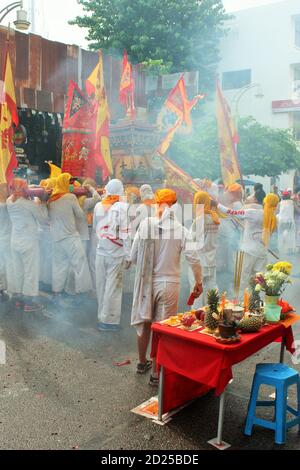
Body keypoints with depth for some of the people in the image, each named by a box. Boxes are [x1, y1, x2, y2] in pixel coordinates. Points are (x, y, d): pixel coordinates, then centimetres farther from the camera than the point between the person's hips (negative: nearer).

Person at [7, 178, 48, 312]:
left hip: (15, 241, 6)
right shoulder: (30, 204, -17)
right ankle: (29, 302, 6)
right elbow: (44, 219, -8)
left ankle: (18, 298, 24)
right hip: (29, 242, -6)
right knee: (31, 271, 2)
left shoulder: (9, 202, 0)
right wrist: (41, 204, 3)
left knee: (18, 271, 15)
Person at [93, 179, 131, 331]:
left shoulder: (98, 206, 4)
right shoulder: (122, 207, -11)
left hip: (101, 252, 5)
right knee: (113, 287, 2)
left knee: (101, 286, 13)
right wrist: (128, 256, -9)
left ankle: (102, 317, 25)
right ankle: (109, 320, 8)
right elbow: (126, 233, -13)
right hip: (116, 254, -5)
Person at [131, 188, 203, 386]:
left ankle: (142, 362, 40)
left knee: (144, 323, 20)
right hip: (169, 284, -1)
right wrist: (199, 282, 3)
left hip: (147, 282, 2)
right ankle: (156, 373, 19)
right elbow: (194, 260, -13)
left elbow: (133, 257, -4)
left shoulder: (145, 224, -9)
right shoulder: (181, 230, -11)